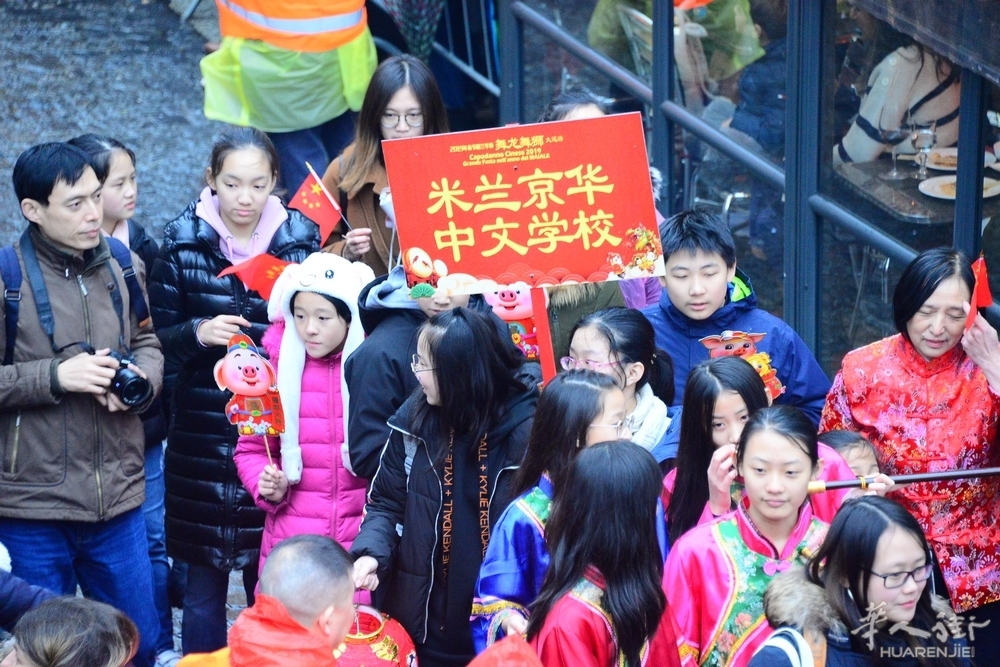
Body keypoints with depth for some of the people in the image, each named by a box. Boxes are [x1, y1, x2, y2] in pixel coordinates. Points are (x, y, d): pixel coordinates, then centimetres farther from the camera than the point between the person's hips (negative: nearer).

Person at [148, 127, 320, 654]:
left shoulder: (300, 238, 1)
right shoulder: (183, 242, -2)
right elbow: (158, 337, 2)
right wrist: (198, 333, -18)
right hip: (202, 438, -1)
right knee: (204, 586, 4)